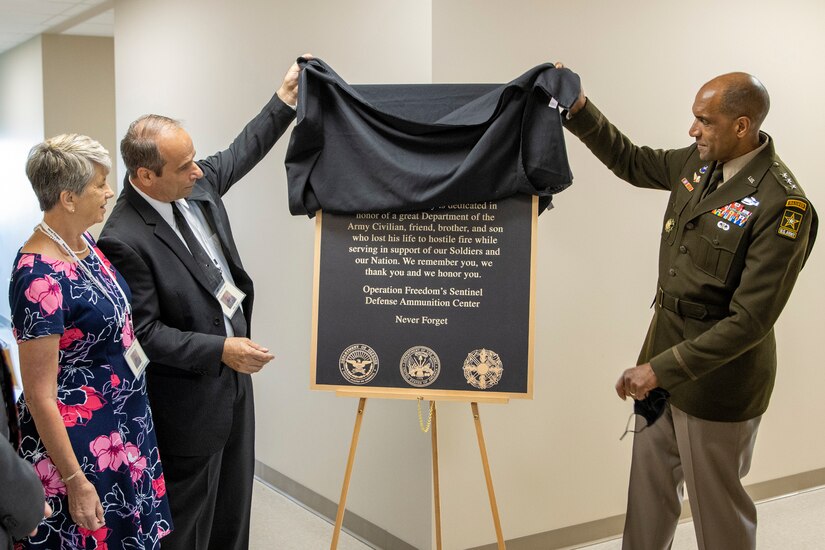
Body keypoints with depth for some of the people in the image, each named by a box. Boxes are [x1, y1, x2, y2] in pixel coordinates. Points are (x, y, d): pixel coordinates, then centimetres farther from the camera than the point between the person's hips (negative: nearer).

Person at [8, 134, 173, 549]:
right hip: (79, 444, -8)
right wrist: (75, 480, -18)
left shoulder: (84, 244, 0)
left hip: (124, 428, 8)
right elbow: (40, 396, -22)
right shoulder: (40, 278, -26)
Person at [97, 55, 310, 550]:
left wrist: (284, 101, 13)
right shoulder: (124, 240, -26)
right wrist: (220, 350, -25)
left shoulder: (197, 183, -3)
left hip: (234, 374, 8)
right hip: (189, 399, -8)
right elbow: (145, 331, -21)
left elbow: (241, 153, 16)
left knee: (234, 508, 22)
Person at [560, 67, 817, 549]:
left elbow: (749, 321, -25)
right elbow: (632, 162, 18)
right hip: (666, 352, 7)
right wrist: (579, 110, 7)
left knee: (717, 506, 11)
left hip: (718, 377, -7)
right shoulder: (701, 163, -1)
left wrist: (661, 369, -25)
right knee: (649, 486, 20)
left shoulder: (784, 206, -24)